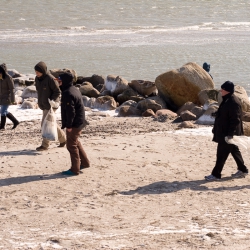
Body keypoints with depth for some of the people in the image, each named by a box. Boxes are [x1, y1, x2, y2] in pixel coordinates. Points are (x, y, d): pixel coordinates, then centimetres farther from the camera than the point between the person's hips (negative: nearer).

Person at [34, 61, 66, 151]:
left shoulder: (50, 79, -19)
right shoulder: (37, 78, 3)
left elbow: (57, 92, -13)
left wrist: (52, 101, -22)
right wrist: (40, 102, 14)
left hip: (51, 105, -8)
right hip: (43, 105, 8)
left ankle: (45, 145, -1)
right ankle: (63, 139, 28)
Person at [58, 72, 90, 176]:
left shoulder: (67, 94, -21)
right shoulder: (74, 89, 12)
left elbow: (70, 111, -24)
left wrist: (68, 125, -19)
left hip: (73, 124, -10)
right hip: (79, 122, 10)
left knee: (71, 145, -2)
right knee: (75, 143, 24)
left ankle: (75, 169, 3)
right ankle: (84, 162, 32)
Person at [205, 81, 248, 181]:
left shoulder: (233, 103, -23)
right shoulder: (226, 100, 9)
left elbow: (235, 120, -25)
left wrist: (230, 134, -26)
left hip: (227, 134, -11)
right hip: (224, 132, 11)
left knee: (221, 154, -4)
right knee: (234, 151, 19)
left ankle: (216, 174, 2)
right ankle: (242, 170, 29)